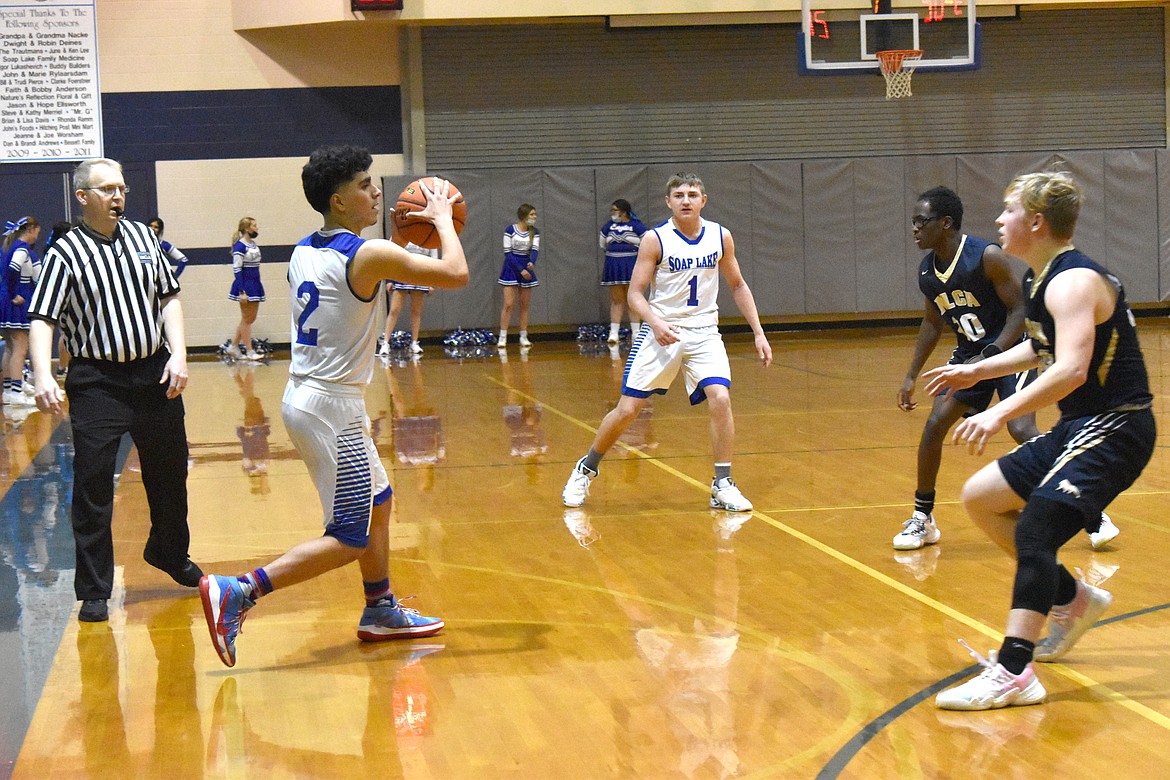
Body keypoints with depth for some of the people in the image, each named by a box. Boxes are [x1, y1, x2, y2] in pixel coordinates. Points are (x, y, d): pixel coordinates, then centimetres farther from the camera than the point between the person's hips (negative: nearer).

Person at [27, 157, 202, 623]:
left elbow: (169, 298, 11)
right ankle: (93, 593, 3)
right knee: (92, 486, -6)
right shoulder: (65, 254, -7)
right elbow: (41, 321, -12)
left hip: (155, 375, 5)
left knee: (169, 474, 17)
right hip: (97, 384, -5)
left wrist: (178, 355, -2)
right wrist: (43, 378, -28)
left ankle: (170, 552, 42)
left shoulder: (142, 237, 7)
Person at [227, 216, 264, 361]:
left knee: (250, 318, 11)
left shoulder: (253, 244, 12)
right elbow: (237, 269, -16)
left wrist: (258, 287, 17)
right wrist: (241, 292, -20)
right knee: (247, 319, -1)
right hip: (245, 285, -9)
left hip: (255, 284, 9)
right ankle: (249, 352, 6)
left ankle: (233, 346, 20)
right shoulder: (240, 246, -13)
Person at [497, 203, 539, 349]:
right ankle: (502, 338, -4)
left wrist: (532, 262, -34)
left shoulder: (535, 232, 2)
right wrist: (520, 270, -17)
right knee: (508, 304, -8)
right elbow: (507, 253, -10)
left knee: (524, 305, 6)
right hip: (511, 267, -4)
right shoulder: (510, 230, -9)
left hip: (527, 267, 4)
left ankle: (524, 337, 11)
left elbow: (535, 249, -12)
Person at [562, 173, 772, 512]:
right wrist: (656, 323, -26)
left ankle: (722, 485, -6)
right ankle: (586, 469, 22)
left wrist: (758, 332, 7)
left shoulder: (720, 236, 1)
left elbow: (738, 285, 13)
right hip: (661, 332, -2)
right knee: (627, 409, -2)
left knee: (720, 399, -19)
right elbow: (635, 293, -7)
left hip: (704, 333, 2)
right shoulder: (655, 239, -9)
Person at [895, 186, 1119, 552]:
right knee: (934, 426, -3)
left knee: (1022, 430, -20)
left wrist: (988, 358, -28)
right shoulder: (926, 271, -1)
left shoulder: (988, 257, -23)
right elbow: (932, 322, 15)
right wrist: (912, 376, 13)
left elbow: (1022, 309, -20)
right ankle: (922, 520, 11)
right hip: (970, 353, 7)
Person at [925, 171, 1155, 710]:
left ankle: (1013, 674, -30)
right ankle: (1072, 600, 24)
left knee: (1034, 526, -25)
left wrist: (1001, 412, -39)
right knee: (980, 497, 15)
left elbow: (1072, 369, -34)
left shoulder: (1073, 282, -20)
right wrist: (976, 371, 28)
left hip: (1113, 430, -11)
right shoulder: (1044, 280, 11)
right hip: (1078, 427, 11)